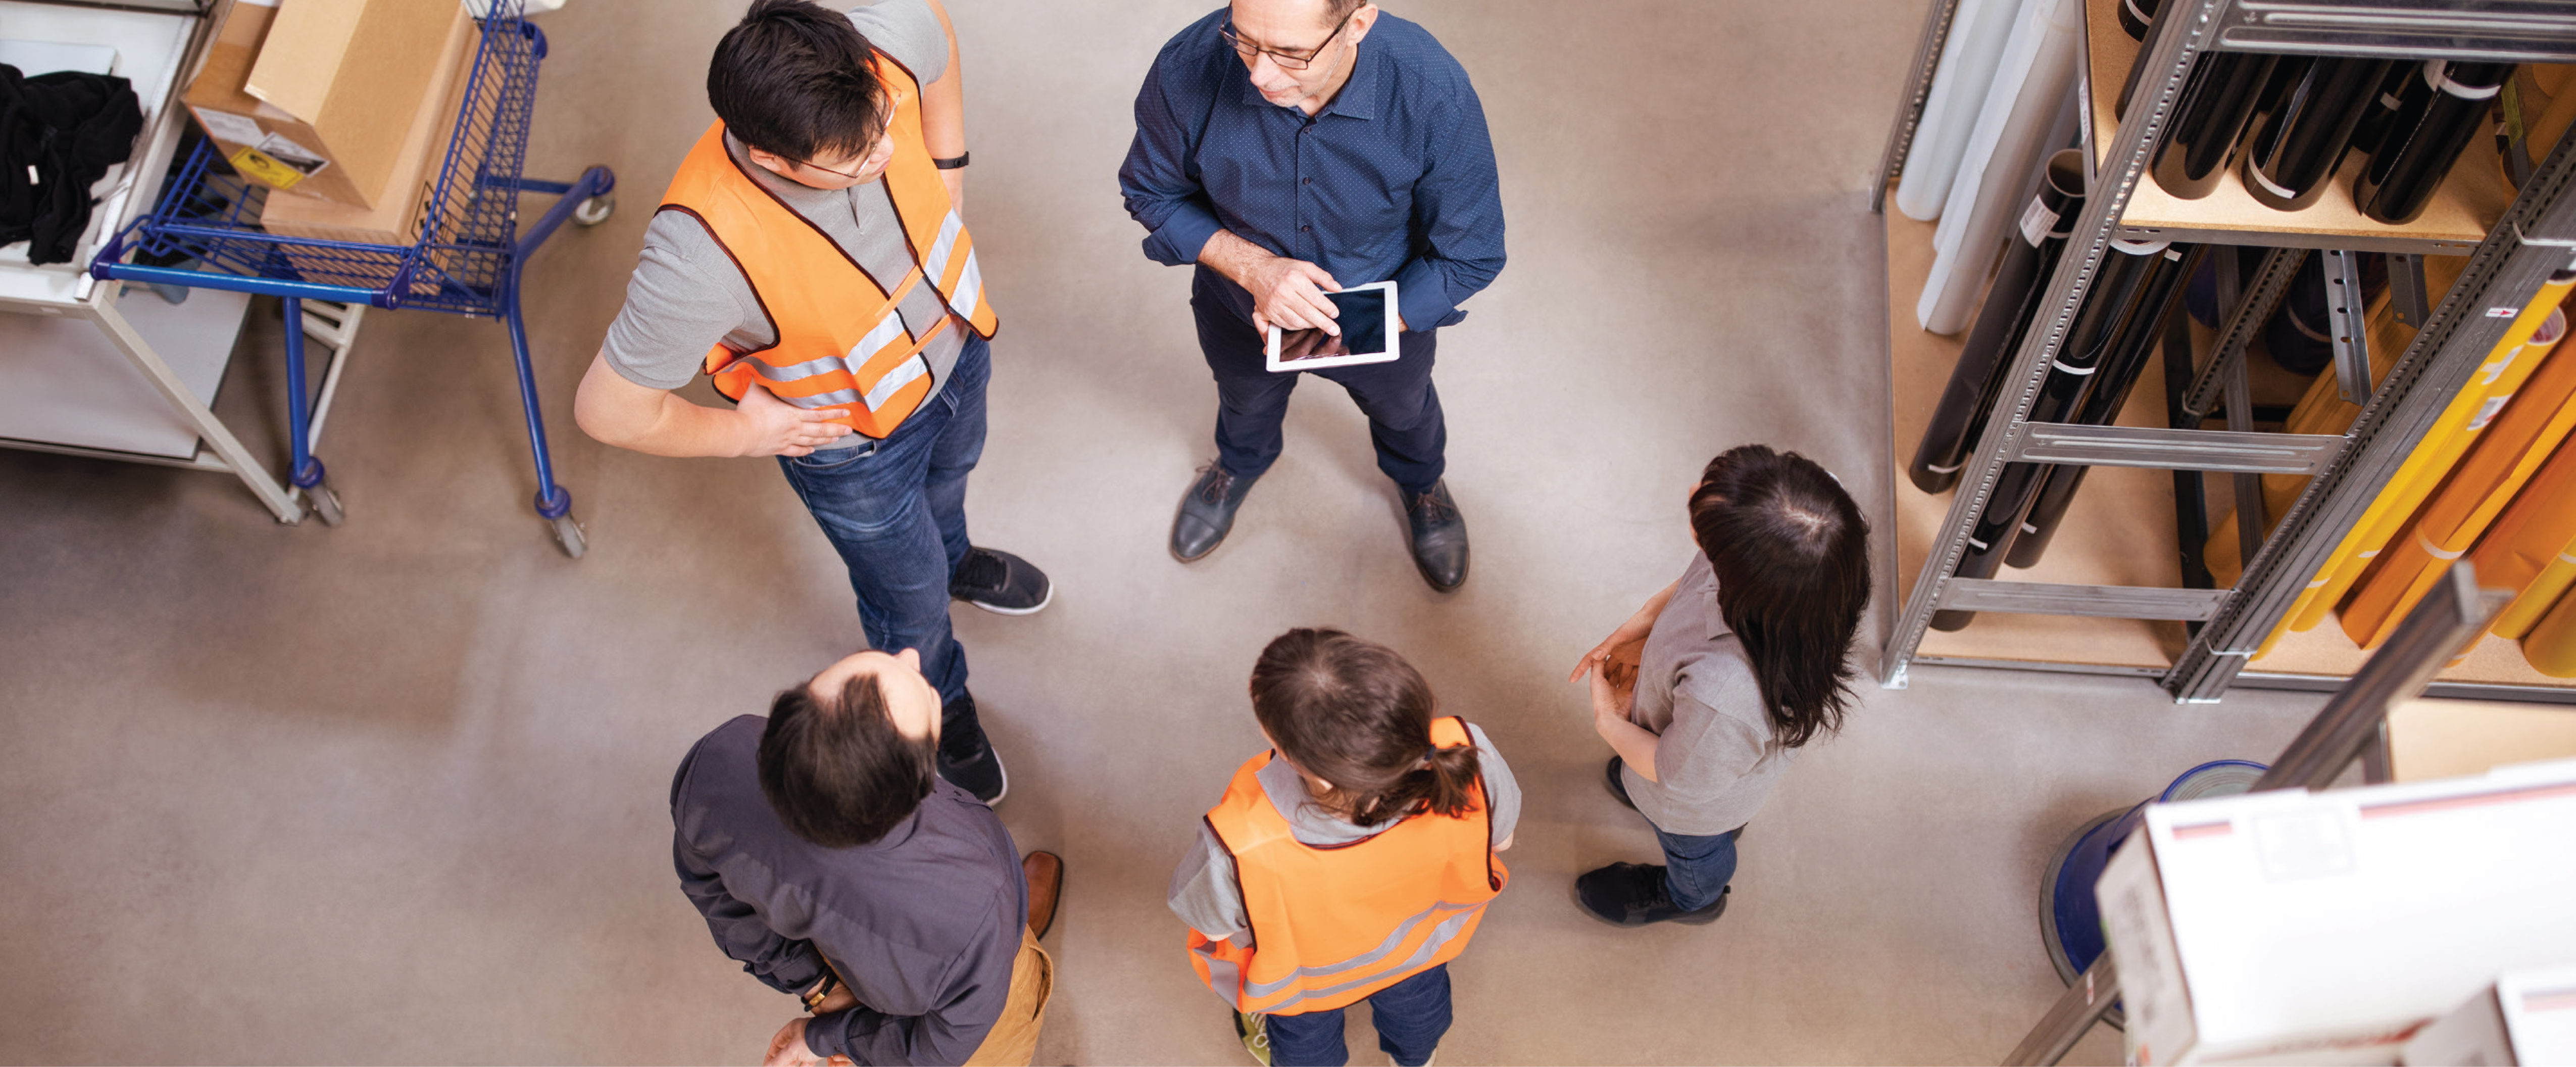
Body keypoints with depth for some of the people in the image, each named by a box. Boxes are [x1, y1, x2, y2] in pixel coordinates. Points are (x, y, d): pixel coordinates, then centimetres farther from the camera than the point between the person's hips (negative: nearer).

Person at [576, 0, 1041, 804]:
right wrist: (741, 435, -17)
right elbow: (609, 411, -31)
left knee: (949, 476, 38)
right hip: (854, 440, -4)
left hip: (955, 347, 4)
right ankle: (940, 711, 59)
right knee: (911, 599, 24)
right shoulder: (705, 253, -46)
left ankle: (953, 558, 75)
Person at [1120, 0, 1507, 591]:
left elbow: (1471, 257, -24)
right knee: (1246, 400, 35)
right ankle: (1240, 462, 73)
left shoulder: (1436, 96, -40)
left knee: (1401, 405, 33)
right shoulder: (1188, 70, -37)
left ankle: (1421, 481, 70)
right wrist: (1254, 267, -31)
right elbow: (1152, 191, -16)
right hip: (1240, 308, 1)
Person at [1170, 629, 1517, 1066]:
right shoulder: (1468, 756, -45)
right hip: (1423, 942, 3)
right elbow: (1499, 836, -18)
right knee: (1416, 998, 42)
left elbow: (1209, 918, -25)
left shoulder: (1243, 849, -52)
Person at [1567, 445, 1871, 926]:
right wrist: (1636, 631, -13)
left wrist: (1608, 722, -12)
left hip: (1702, 797, -4)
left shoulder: (1724, 696, -53)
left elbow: (1679, 774, -27)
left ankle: (1692, 897, 69)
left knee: (1693, 849, 34)